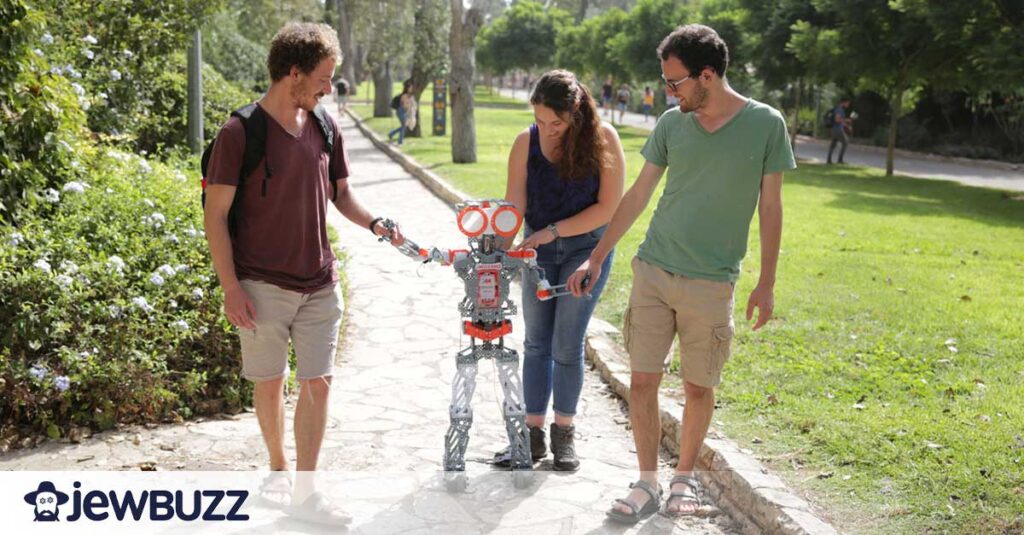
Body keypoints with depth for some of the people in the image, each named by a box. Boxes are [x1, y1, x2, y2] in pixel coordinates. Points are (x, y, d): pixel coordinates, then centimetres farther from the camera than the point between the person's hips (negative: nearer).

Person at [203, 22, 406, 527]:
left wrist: (374, 223, -4)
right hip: (263, 288, -4)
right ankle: (278, 469, 31)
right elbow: (215, 214, -9)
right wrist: (231, 288, -13)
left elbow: (341, 194, 17)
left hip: (319, 285, 4)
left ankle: (304, 490, 12)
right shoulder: (240, 133, -11)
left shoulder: (324, 129, 6)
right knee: (270, 383, 10)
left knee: (318, 383, 2)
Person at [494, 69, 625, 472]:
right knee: (536, 343, 6)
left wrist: (552, 231, -17)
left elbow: (608, 207, -14)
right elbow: (513, 204, -10)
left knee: (566, 345, -2)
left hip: (587, 247, -3)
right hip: (539, 248, 3)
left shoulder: (602, 139, -15)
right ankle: (533, 434, 15)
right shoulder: (526, 141, -8)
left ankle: (563, 434, 14)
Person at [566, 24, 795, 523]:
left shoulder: (766, 124, -5)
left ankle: (685, 477, 28)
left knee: (698, 388, 7)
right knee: (642, 380, 2)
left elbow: (770, 207, 1)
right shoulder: (671, 123, 3)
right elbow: (638, 195, 9)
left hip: (711, 283, -2)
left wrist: (766, 284, 1)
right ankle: (647, 483, 16)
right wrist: (596, 258, 7)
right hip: (652, 273, 3)